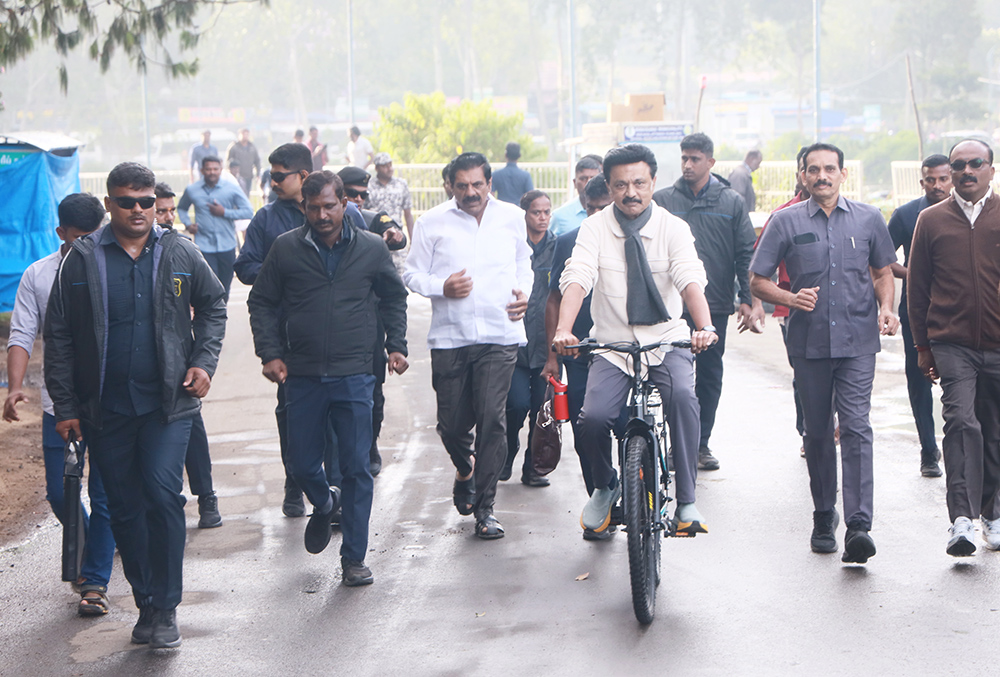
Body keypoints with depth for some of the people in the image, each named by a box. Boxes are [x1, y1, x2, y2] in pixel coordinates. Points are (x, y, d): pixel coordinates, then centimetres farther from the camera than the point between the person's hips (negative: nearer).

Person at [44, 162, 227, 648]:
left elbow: (213, 305, 17)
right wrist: (65, 406, 1)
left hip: (167, 403, -1)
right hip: (105, 408, 1)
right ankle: (146, 603, 21)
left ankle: (166, 607, -6)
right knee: (124, 509, 7)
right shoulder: (83, 260, 1)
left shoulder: (179, 254, 3)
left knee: (163, 494, -15)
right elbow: (58, 337, 4)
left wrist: (203, 361, 4)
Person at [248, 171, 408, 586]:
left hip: (354, 377, -1)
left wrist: (396, 346, 7)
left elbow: (394, 298, 16)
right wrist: (270, 353, -1)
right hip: (303, 376, 1)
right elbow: (261, 303, 9)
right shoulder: (286, 248, 1)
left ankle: (354, 557, 9)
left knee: (356, 469, -1)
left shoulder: (371, 248, 3)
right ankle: (324, 505, 42)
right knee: (302, 465, 8)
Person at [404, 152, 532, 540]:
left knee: (492, 418, -10)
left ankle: (484, 506, 0)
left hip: (499, 335, 0)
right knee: (452, 423, 4)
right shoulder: (432, 223, 3)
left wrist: (523, 292, 6)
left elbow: (524, 262, 25)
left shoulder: (512, 218, 10)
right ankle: (465, 469, 40)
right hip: (449, 337, 0)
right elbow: (412, 274, 6)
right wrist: (441, 287, -13)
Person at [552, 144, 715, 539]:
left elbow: (691, 280, -19)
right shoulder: (595, 228, -2)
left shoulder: (673, 228, -4)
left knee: (682, 397, -30)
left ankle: (686, 502, -22)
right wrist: (563, 330, -35)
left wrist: (705, 327, -39)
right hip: (611, 345, 1)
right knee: (593, 418, -21)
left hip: (666, 342, -1)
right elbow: (576, 279, -17)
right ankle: (604, 487, 12)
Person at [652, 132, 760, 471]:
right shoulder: (662, 201, 4)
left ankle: (702, 443, 17)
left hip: (716, 305, 1)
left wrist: (747, 299, 1)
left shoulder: (731, 202, 6)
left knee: (710, 376, 7)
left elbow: (746, 253, 7)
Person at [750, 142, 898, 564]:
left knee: (855, 428, -13)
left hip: (858, 342, -1)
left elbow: (882, 272, 19)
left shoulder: (868, 219, 8)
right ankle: (823, 518, 23)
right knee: (817, 432, 9)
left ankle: (859, 525, -20)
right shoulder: (786, 222, 3)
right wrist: (791, 299, -14)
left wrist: (886, 307, 0)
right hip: (809, 343, 1)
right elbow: (759, 281, 4)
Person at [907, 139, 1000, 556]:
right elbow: (917, 285, 11)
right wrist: (923, 345, 10)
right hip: (952, 344, -1)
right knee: (961, 421, -16)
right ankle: (962, 519, -20)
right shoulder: (932, 220, 6)